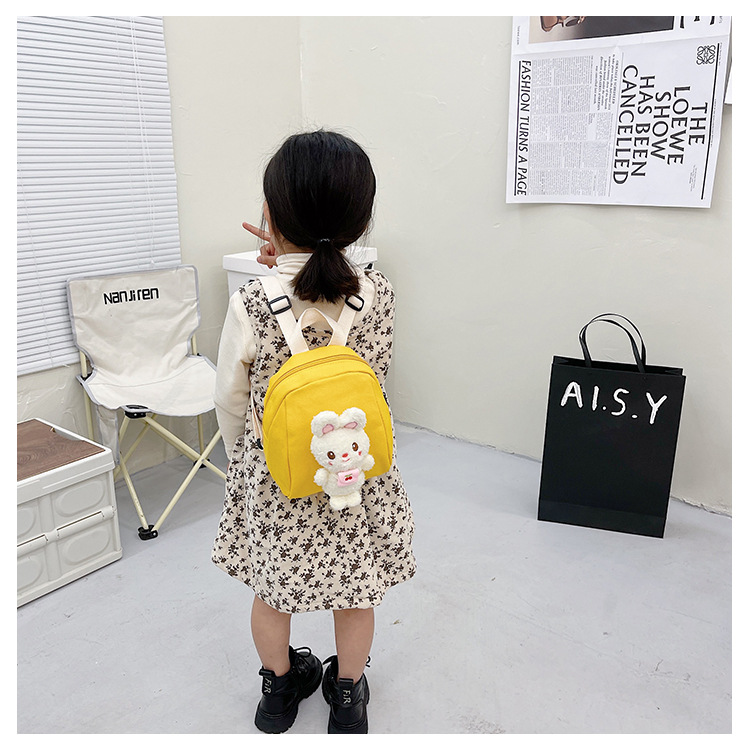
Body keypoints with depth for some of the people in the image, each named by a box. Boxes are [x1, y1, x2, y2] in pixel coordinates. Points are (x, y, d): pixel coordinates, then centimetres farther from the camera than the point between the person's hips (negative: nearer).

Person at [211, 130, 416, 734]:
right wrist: (295, 266, -3)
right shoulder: (380, 295, -15)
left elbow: (231, 402, -8)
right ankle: (348, 697, 46)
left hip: (272, 479, -1)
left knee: (272, 589, 25)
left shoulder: (250, 305, -21)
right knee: (355, 590, 23)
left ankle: (279, 686, 49)